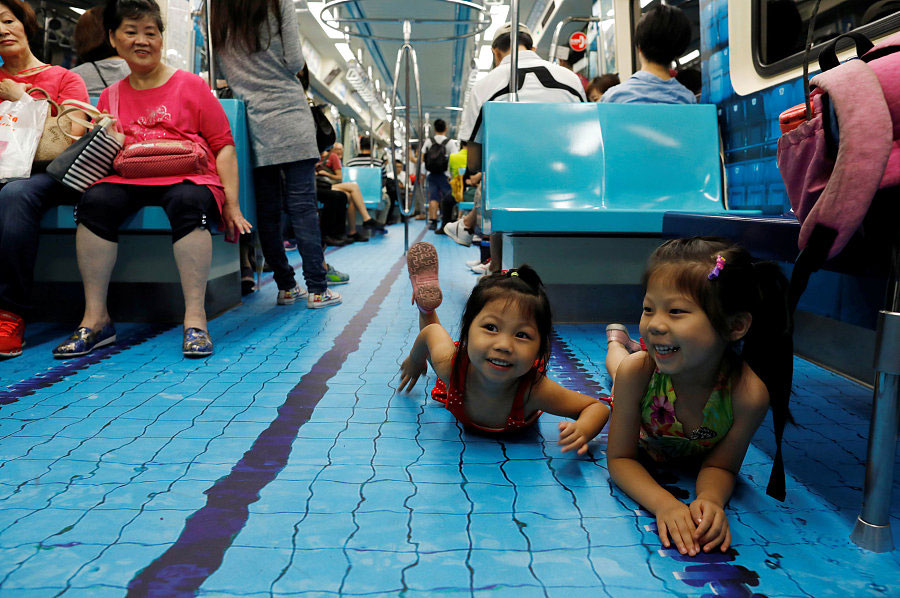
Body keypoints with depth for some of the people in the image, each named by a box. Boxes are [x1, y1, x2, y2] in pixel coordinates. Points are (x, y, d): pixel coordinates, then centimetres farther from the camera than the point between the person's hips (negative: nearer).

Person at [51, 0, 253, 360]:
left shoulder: (191, 86, 12)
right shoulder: (109, 98, 21)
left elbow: (223, 146, 6)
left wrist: (232, 205, -4)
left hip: (186, 178, -3)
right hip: (126, 180, 3)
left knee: (188, 203, -37)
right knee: (95, 201, -29)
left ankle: (195, 318, -36)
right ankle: (96, 318, -23)